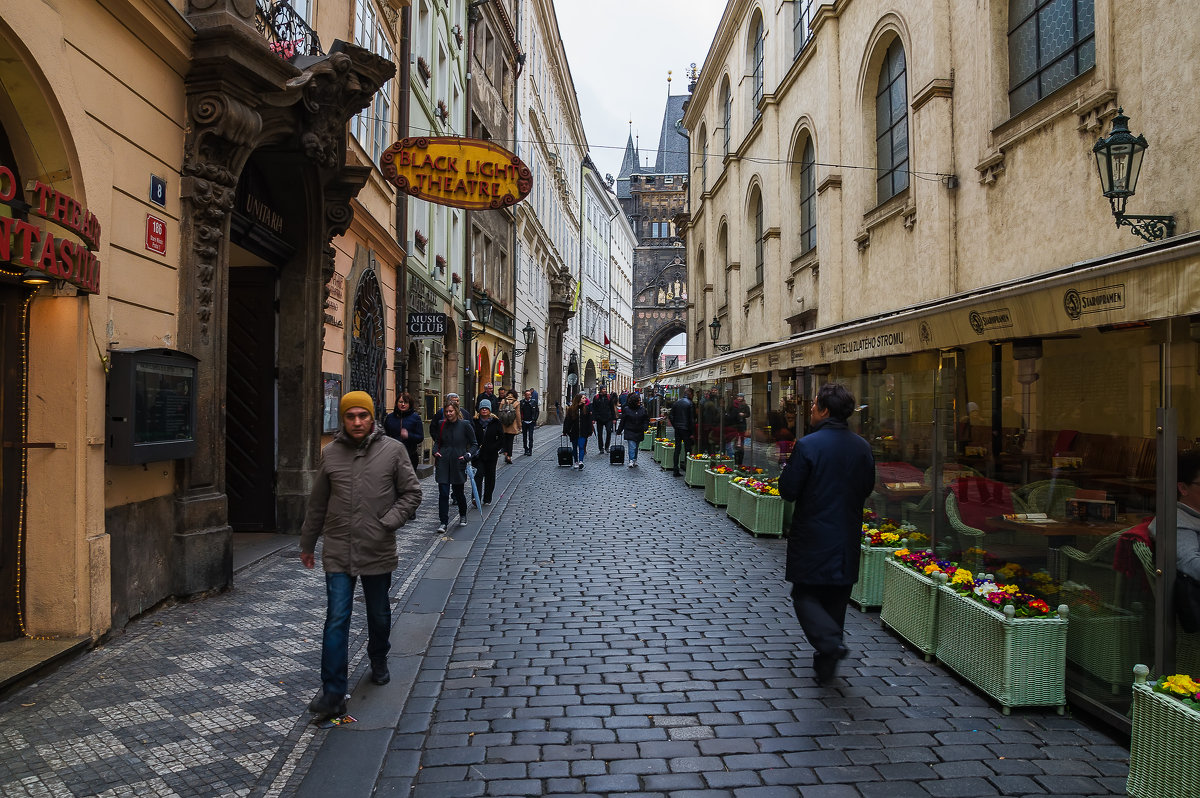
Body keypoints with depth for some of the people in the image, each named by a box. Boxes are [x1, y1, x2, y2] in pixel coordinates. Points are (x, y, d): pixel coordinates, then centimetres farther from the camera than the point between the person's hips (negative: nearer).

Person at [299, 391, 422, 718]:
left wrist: (389, 521, -14)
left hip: (378, 552, 0)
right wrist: (307, 544, 16)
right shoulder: (330, 453, 1)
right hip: (338, 553, 0)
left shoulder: (393, 450, -5)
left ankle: (378, 661, 45)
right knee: (336, 620, -5)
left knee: (379, 615, 18)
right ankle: (333, 694, 2)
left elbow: (411, 492, 0)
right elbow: (317, 504, 10)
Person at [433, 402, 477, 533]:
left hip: (458, 463, -2)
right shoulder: (441, 424, 6)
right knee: (443, 492, -5)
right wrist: (435, 451, 1)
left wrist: (468, 455, -13)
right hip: (443, 462, 2)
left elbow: (474, 444, 2)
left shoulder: (465, 425, -4)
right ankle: (443, 522, 3)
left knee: (458, 491, 8)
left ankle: (463, 515, 35)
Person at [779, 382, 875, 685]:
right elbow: (867, 489, 11)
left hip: (812, 538, -5)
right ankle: (826, 660, 23)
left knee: (804, 595, 7)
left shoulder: (808, 445, -16)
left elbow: (788, 490, -13)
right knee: (836, 597, 16)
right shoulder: (862, 447, 1)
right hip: (847, 538, 5)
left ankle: (830, 643, -15)